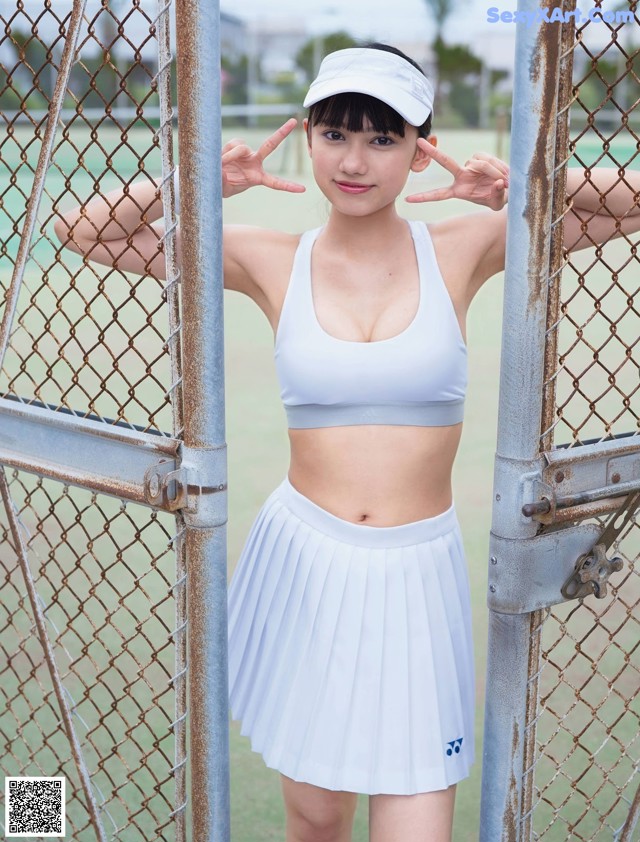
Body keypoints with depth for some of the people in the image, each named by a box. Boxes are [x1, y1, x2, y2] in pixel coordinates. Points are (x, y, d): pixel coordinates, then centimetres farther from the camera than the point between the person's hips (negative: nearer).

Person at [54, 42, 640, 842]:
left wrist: (520, 190, -14)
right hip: (301, 564, 1)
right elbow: (82, 229, 2)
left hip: (415, 578, 0)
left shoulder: (462, 249, -2)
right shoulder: (270, 261, -1)